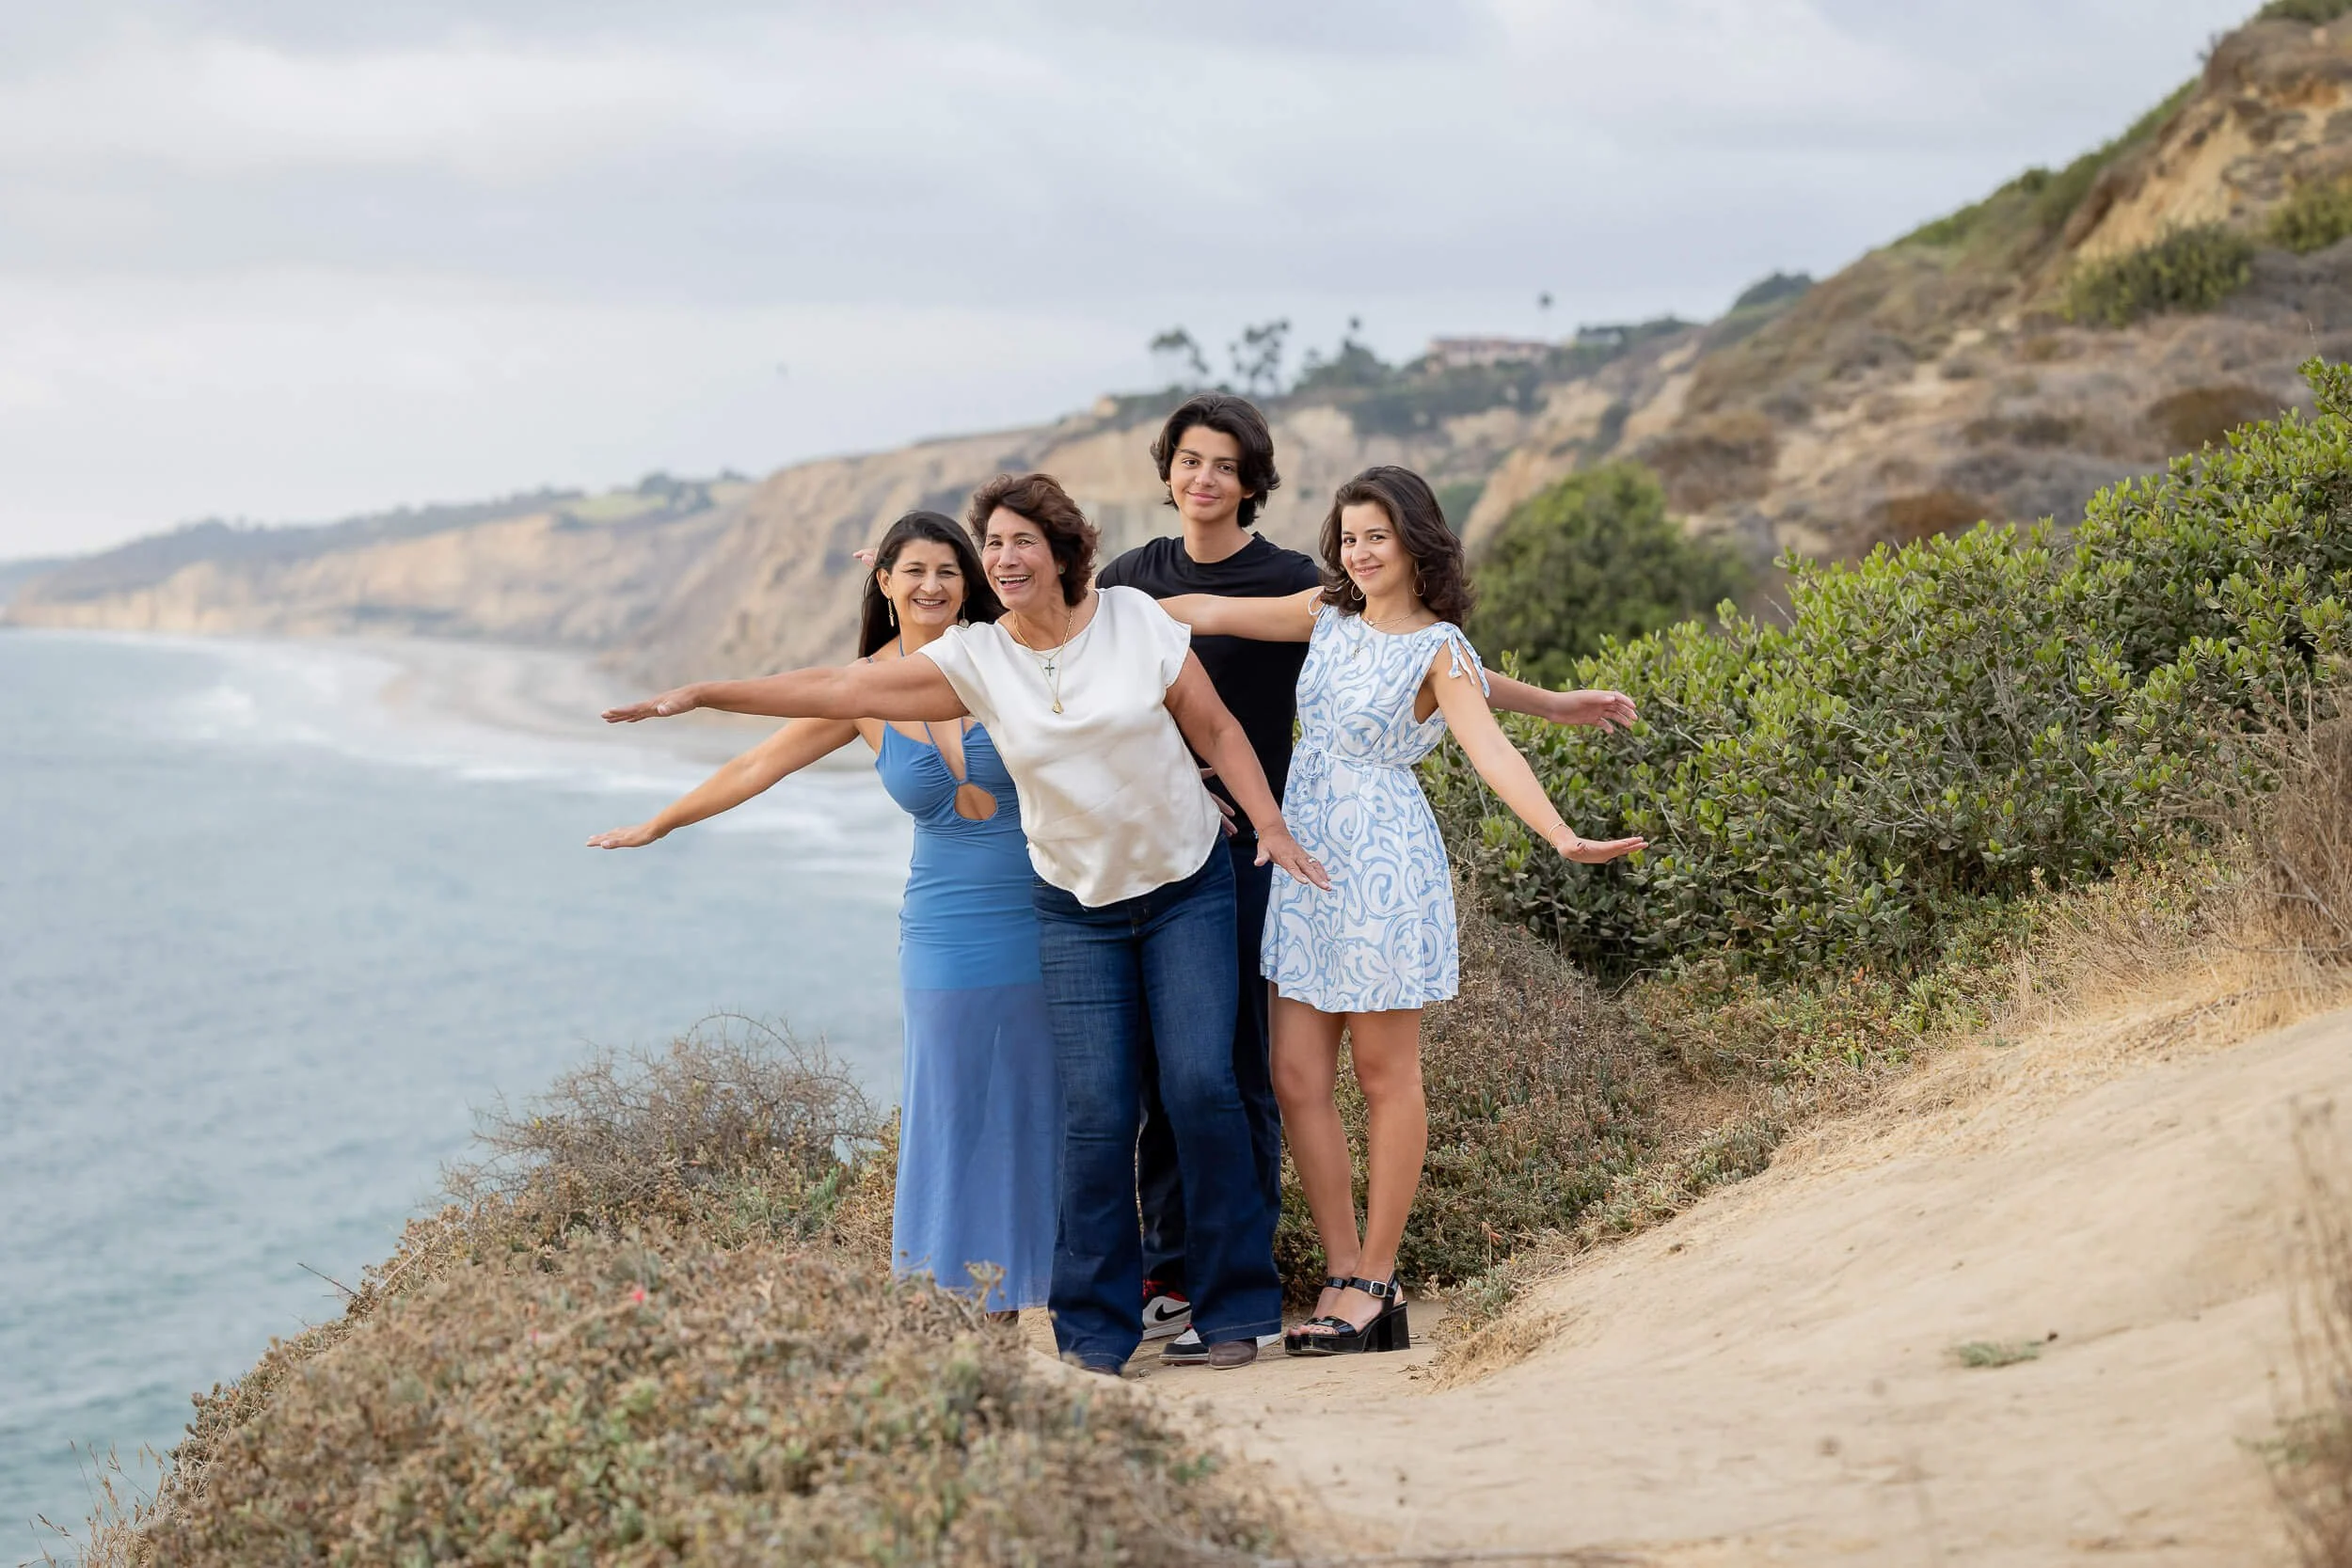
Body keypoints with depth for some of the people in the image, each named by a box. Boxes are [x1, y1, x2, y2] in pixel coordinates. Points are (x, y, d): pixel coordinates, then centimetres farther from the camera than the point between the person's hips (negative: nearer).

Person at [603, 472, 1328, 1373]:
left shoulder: (1136, 620, -5)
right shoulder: (975, 660, -4)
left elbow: (1217, 730, 2)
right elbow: (839, 690, -6)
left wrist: (1270, 826, -7)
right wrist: (704, 694, -9)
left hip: (1188, 888, -1)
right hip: (1078, 909, 1)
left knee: (1199, 1084, -11)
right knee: (1097, 1110, -9)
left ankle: (1234, 1305, 2)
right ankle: (1095, 1326, 4)